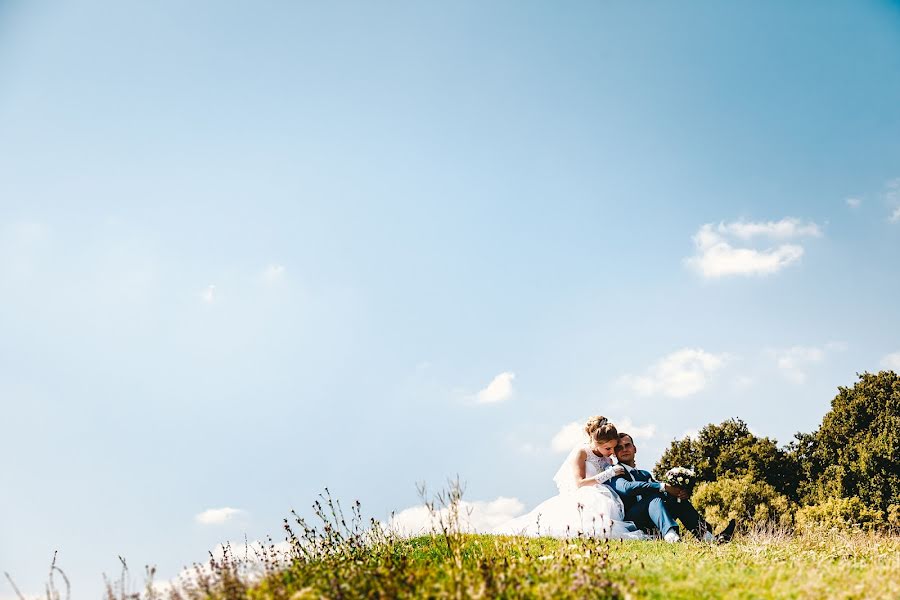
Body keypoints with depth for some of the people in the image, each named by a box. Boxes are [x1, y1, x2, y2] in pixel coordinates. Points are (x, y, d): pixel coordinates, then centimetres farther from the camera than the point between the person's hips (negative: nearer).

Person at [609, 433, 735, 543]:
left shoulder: (645, 474, 29)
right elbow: (627, 487, -17)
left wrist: (681, 493, -10)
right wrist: (664, 486, -18)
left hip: (649, 526, 6)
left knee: (679, 499, -9)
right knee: (653, 495, -29)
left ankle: (706, 536, -28)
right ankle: (670, 535, -56)